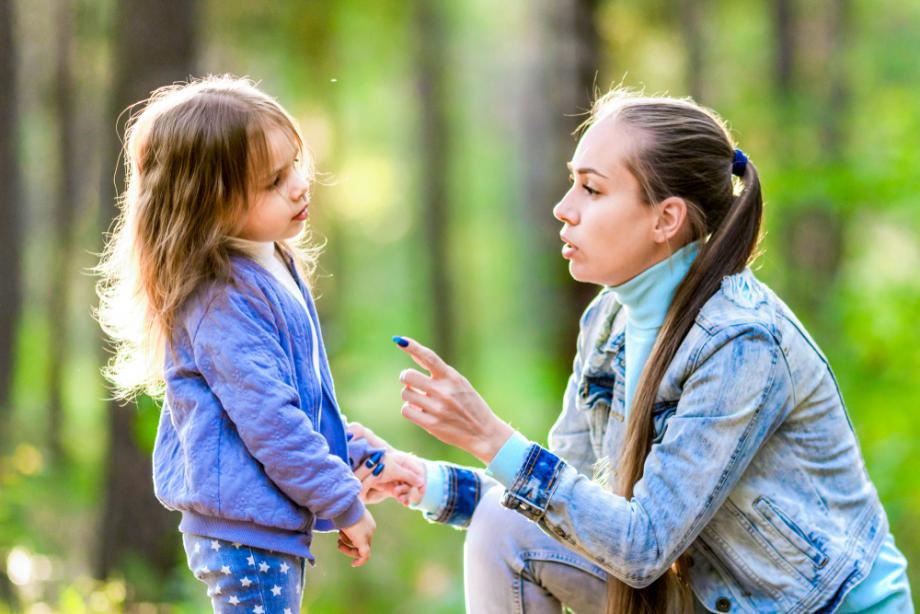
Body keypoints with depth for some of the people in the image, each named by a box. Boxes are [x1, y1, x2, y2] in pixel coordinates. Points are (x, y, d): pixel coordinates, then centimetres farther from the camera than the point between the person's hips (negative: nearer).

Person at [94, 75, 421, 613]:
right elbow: (268, 418, -23)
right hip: (245, 527, -10)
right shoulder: (221, 297, -21)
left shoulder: (272, 266, 10)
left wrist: (360, 460, 17)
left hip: (276, 525, 10)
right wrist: (344, 505, -17)